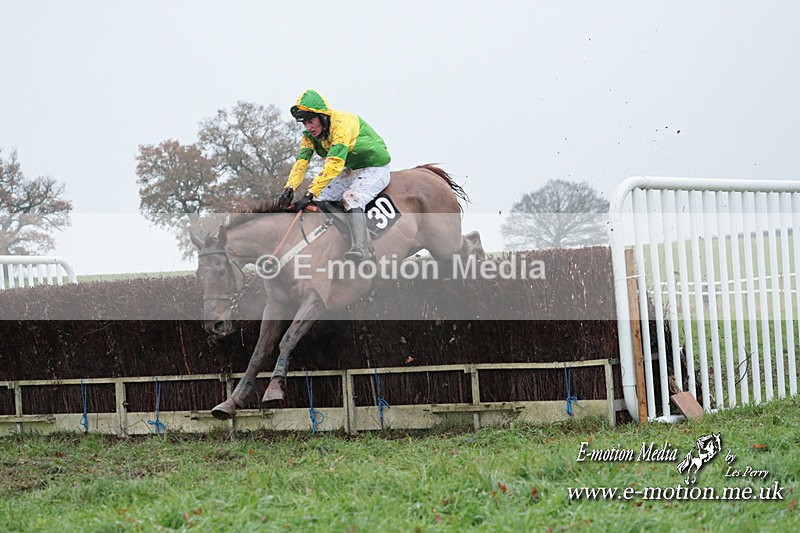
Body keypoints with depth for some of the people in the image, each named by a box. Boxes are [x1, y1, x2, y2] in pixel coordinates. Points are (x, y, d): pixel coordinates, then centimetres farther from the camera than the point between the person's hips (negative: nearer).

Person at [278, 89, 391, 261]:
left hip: (375, 169, -8)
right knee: (317, 199, -7)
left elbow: (334, 164, -39)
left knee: (351, 197, -33)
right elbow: (302, 160, -14)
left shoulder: (342, 123, -30)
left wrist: (310, 194, -44)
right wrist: (290, 188, -34)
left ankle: (361, 247, -42)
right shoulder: (310, 134, -4)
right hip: (351, 171, 8)